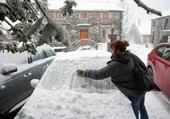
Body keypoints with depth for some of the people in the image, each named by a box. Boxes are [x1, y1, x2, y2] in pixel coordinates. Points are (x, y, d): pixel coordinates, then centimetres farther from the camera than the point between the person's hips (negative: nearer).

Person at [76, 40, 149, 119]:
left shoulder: (115, 64, -29)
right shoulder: (132, 56, -8)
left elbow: (98, 75, -25)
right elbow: (144, 68, 1)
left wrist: (84, 72, -12)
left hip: (133, 94, -7)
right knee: (141, 107, 31)